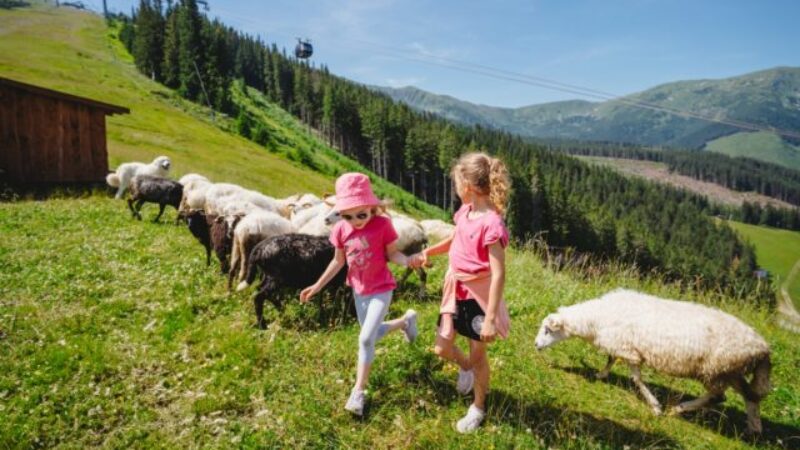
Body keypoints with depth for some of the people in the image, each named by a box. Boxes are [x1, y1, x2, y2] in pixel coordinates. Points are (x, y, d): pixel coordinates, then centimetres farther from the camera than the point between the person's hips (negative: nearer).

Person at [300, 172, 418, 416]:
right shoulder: (340, 230, -12)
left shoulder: (382, 224, -22)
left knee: (366, 338, -11)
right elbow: (338, 261, 1)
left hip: (381, 289, -5)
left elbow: (392, 253, -13)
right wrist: (317, 286, 2)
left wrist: (409, 261, -34)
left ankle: (358, 391, 7)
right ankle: (405, 320, 48)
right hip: (359, 290, 5)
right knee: (372, 334, 20)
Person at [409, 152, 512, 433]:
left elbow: (499, 275, -25)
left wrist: (490, 318, -24)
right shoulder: (465, 212, -1)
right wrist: (426, 253, 3)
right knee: (442, 349, 13)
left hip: (478, 296, -7)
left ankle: (478, 408, 35)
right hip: (456, 290, 7)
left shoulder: (491, 223, -26)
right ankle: (466, 368, 46)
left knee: (477, 356, 11)